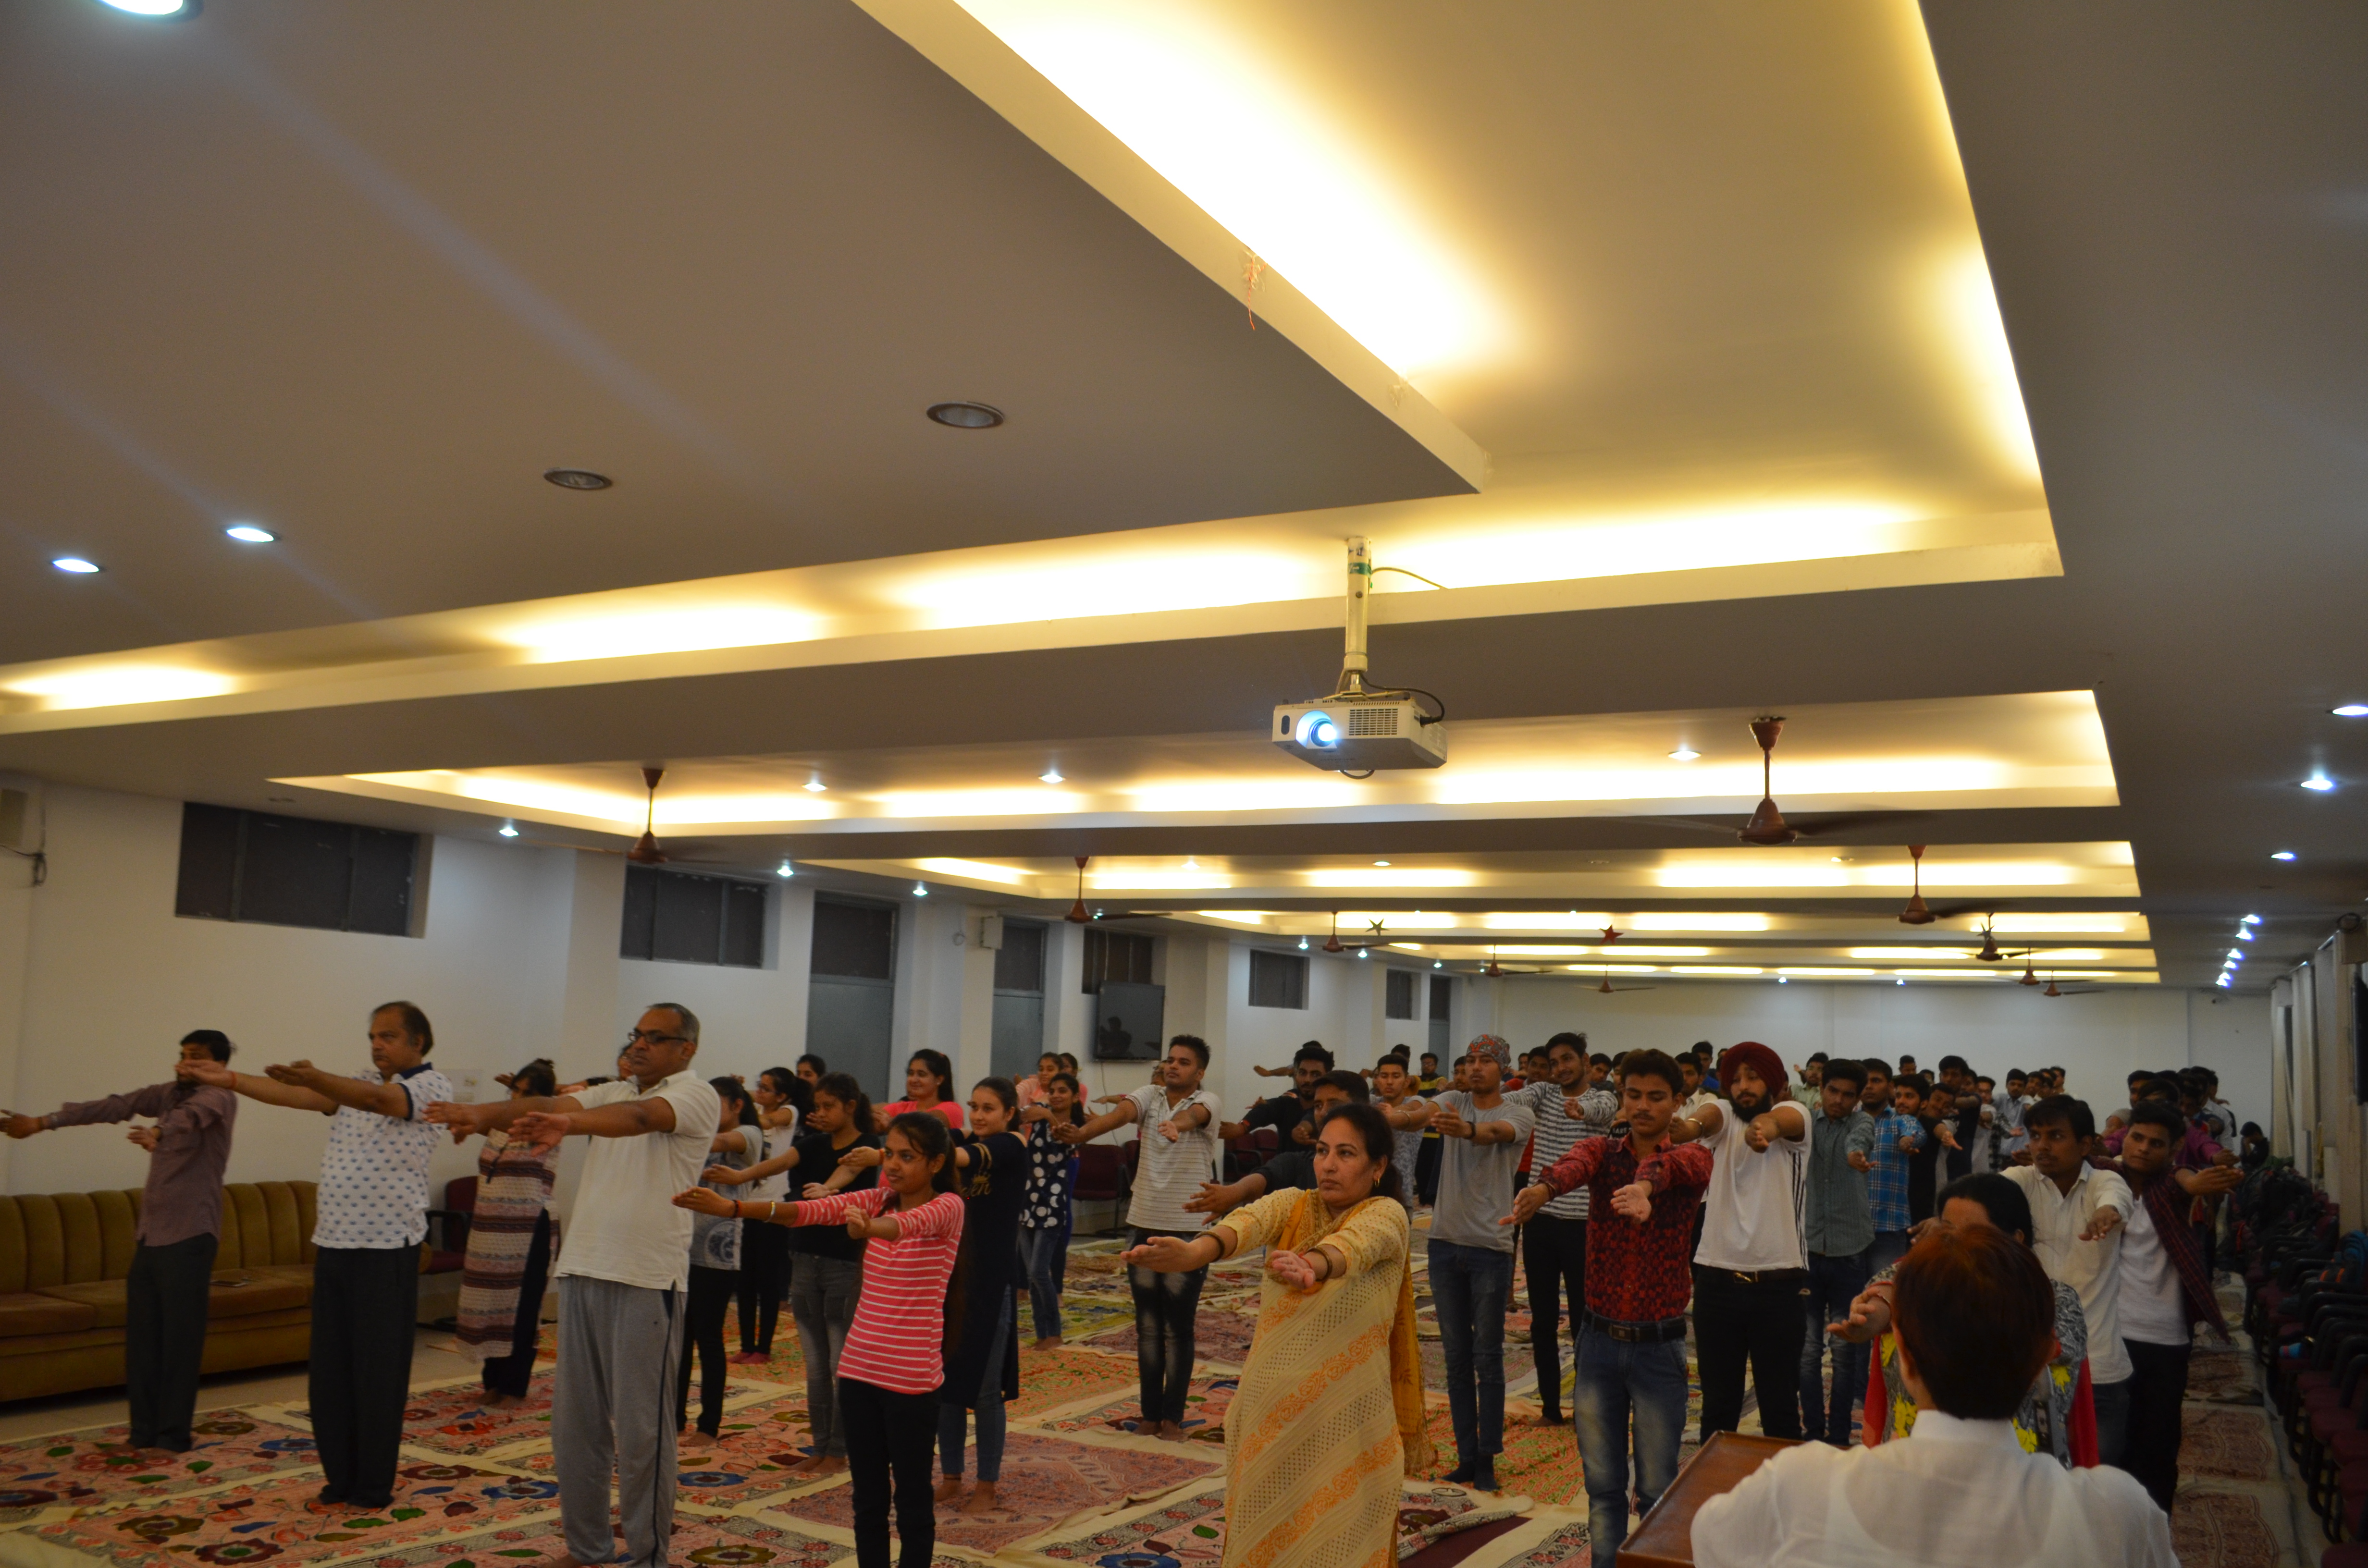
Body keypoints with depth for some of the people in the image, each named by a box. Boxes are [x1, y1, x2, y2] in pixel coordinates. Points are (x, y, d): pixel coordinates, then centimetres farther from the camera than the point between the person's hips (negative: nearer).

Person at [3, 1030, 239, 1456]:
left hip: (189, 1235, -7)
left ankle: (172, 1436, 3)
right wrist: (43, 1122, 1)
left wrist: (158, 1133, -52)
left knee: (180, 1339, -4)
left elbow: (192, 1114, -31)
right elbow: (111, 1107, 10)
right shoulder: (167, 1093, 14)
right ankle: (144, 1432, 17)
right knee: (141, 1338, 9)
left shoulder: (219, 1097, -9)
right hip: (150, 1233, 7)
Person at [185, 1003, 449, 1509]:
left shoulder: (432, 1085, -6)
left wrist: (317, 1078, -41)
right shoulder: (358, 1084, 17)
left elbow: (377, 1100, -25)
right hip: (333, 1243, 7)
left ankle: (373, 1489, 12)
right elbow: (296, 1098, 7)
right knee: (329, 1371, 11)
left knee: (379, 1373, 0)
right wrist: (228, 1079, -4)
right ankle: (340, 1479, 24)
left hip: (388, 1248, -7)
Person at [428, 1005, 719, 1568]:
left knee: (641, 1429, 0)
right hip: (583, 1270, 7)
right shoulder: (613, 1094, 16)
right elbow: (549, 1105, 0)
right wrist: (483, 1113, -19)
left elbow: (642, 1116, -27)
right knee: (575, 1421, 13)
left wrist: (570, 1123, -44)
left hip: (648, 1280, -7)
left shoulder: (696, 1094, -6)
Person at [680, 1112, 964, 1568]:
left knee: (912, 1496, 6)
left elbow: (912, 1222, -33)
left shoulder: (948, 1207, -11)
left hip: (911, 1376, -5)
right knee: (867, 1494, 13)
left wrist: (869, 1227, -56)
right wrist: (733, 1208, -23)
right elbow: (814, 1209, -9)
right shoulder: (876, 1200, 4)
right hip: (859, 1366, 5)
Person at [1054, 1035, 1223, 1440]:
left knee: (1178, 1328, 3)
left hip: (1187, 1229, -3)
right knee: (1148, 1326, 11)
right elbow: (1121, 1113, -18)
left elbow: (1195, 1115, -30)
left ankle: (1173, 1416, 14)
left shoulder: (1207, 1101, -6)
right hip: (1143, 1224, 4)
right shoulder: (1149, 1095, 2)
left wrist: (1176, 1125, -55)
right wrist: (1082, 1132, -39)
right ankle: (1151, 1413, 20)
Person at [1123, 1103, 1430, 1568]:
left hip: (1345, 1421, -4)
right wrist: (1197, 1251, -42)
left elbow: (1355, 1242, -31)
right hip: (1270, 1412, 4)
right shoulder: (1293, 1206, 3)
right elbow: (1249, 1221, -20)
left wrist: (1311, 1266, -54)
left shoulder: (1387, 1214, -8)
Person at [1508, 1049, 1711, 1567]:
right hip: (1599, 1340, 2)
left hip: (1659, 1346, -2)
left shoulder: (1691, 1156, -5)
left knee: (1657, 1489, 7)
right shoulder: (1604, 1150, 0)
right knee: (1602, 1483, 12)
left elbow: (1675, 1165, -31)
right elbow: (1576, 1163, -26)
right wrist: (1543, 1188, -50)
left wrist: (1646, 1184, -56)